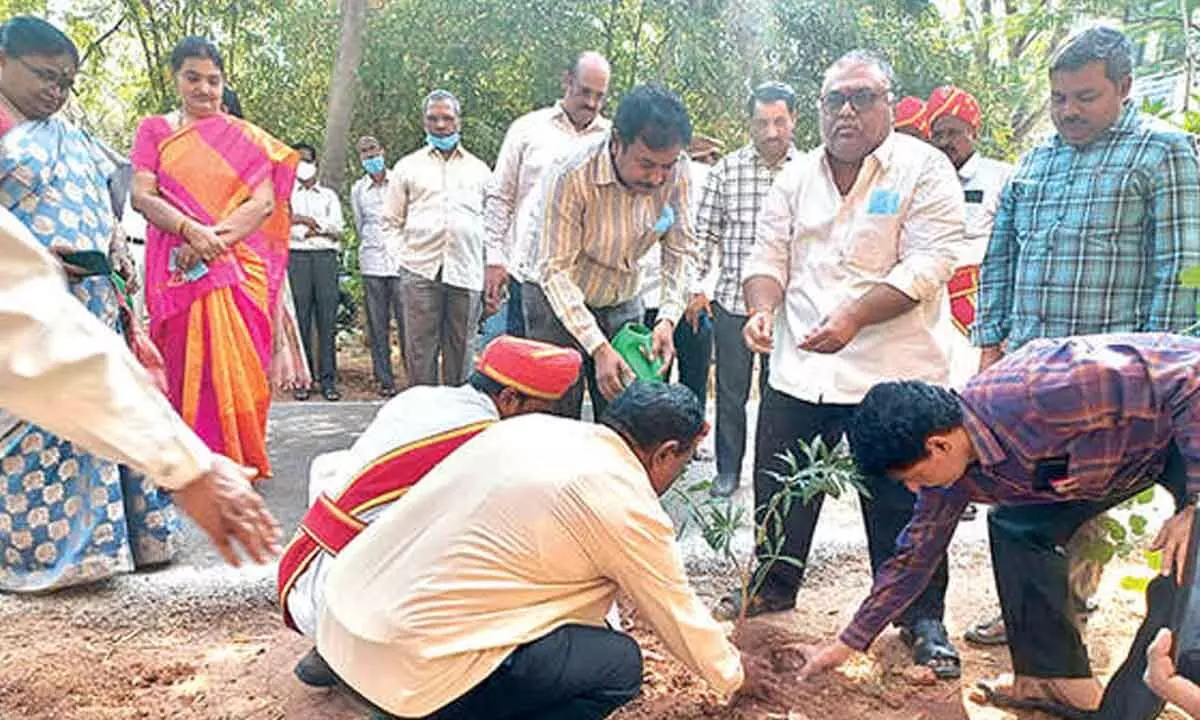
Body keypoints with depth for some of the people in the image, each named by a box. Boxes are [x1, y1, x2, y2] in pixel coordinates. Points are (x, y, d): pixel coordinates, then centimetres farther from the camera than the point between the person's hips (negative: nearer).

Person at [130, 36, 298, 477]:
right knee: (189, 368, -3)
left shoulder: (246, 138, 12)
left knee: (238, 367, -2)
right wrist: (192, 230, -18)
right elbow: (142, 196, 0)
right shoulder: (154, 131, 12)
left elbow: (265, 202, 0)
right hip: (179, 270, 0)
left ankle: (242, 463, 8)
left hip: (240, 269, 0)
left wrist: (213, 239, -14)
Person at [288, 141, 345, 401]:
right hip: (297, 257, -1)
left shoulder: (329, 195, 21)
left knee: (327, 319, -4)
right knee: (300, 319, -6)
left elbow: (338, 230, 6)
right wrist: (320, 229, -3)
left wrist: (303, 219, 2)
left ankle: (328, 379, -2)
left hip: (326, 257, 1)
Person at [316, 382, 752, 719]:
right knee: (618, 664, -1)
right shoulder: (625, 504, -13)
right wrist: (733, 677, 21)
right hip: (412, 669, -8)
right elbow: (678, 615, 2)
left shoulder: (532, 426, 6)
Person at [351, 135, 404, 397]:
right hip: (372, 262, 2)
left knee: (406, 320, -7)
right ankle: (385, 380, 9)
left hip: (400, 260, -2)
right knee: (378, 324, 3)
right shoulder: (357, 190, 12)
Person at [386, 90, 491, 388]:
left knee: (461, 352, 2)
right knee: (420, 351, -3)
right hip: (420, 270, -1)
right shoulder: (407, 167, 15)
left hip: (467, 271, 1)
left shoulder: (479, 169, 18)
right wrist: (402, 255, 1)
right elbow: (391, 221, 16)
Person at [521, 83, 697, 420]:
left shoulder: (676, 172, -14)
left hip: (623, 303, 4)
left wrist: (668, 318, -23)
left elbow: (681, 251, -7)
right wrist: (599, 348, -32)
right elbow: (555, 271, -27)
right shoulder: (571, 177, -27)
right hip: (558, 303, -4)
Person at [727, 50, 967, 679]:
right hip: (797, 371, 5)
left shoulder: (923, 169, -3)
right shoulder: (796, 177, 12)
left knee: (901, 505, 6)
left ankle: (922, 617, 26)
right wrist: (763, 310, -10)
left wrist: (852, 319, -25)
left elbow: (926, 265, -13)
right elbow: (768, 256, 10)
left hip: (891, 376, -4)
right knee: (779, 491, 15)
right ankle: (774, 585, 37)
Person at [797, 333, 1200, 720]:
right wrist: (849, 643, 5)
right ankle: (1058, 679, 10)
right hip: (1120, 453, 6)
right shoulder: (949, 469, -13)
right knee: (1017, 528, -2)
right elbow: (915, 555, 0)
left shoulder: (1040, 395, -40)